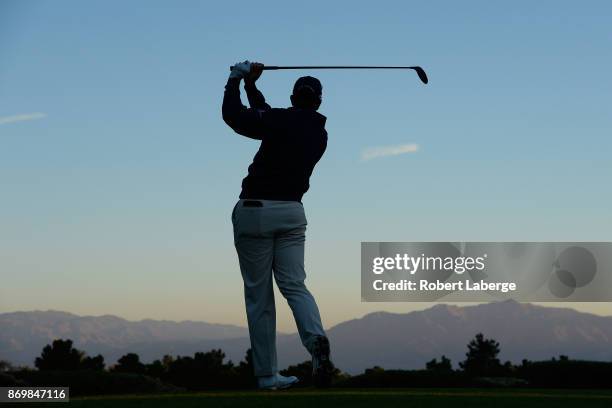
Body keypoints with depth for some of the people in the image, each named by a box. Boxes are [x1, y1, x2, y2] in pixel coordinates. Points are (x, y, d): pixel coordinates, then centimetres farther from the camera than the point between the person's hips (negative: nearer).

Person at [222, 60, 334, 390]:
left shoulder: (282, 120, -8)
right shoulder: (320, 135, 12)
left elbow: (234, 115, -6)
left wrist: (237, 80, 9)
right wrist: (251, 87, 27)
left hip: (254, 211, -4)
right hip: (292, 212, 4)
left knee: (258, 294, 0)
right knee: (294, 284, 1)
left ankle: (267, 374, -1)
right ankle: (316, 339, -29)